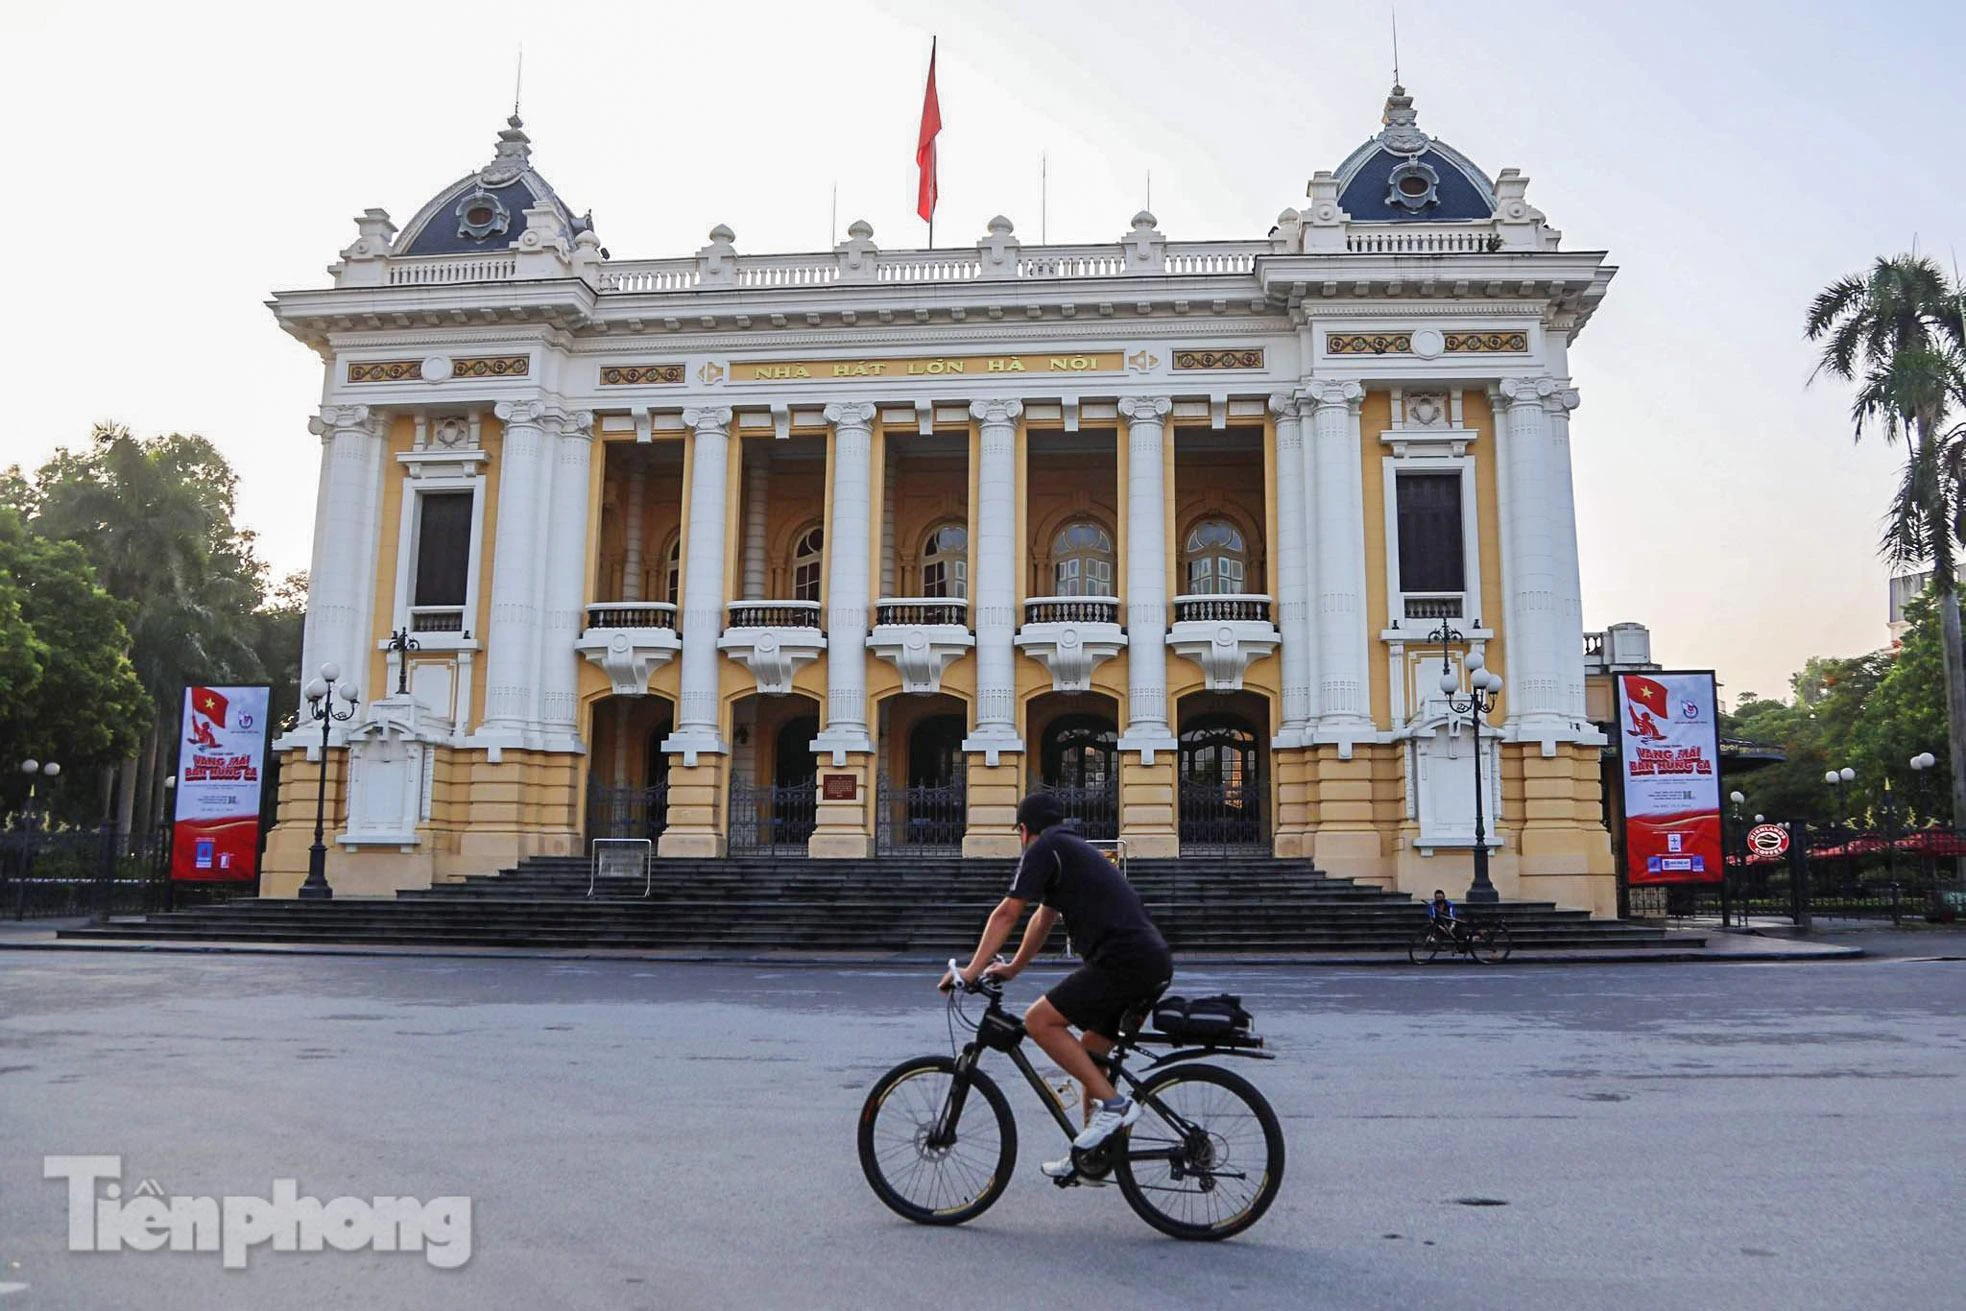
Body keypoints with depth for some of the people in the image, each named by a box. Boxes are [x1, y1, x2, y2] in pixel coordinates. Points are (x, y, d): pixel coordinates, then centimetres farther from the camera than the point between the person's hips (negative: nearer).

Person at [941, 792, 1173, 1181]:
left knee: (1039, 1021, -9)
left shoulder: (1044, 848, 0)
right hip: (1156, 963, 10)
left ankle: (1113, 1104, -8)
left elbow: (1007, 914, -5)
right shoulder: (1074, 849, 28)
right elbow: (1042, 920, 36)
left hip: (1122, 960, -10)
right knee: (1091, 1051, 18)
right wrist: (1012, 968, 43)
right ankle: (1092, 1156, 25)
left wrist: (972, 970, -2)